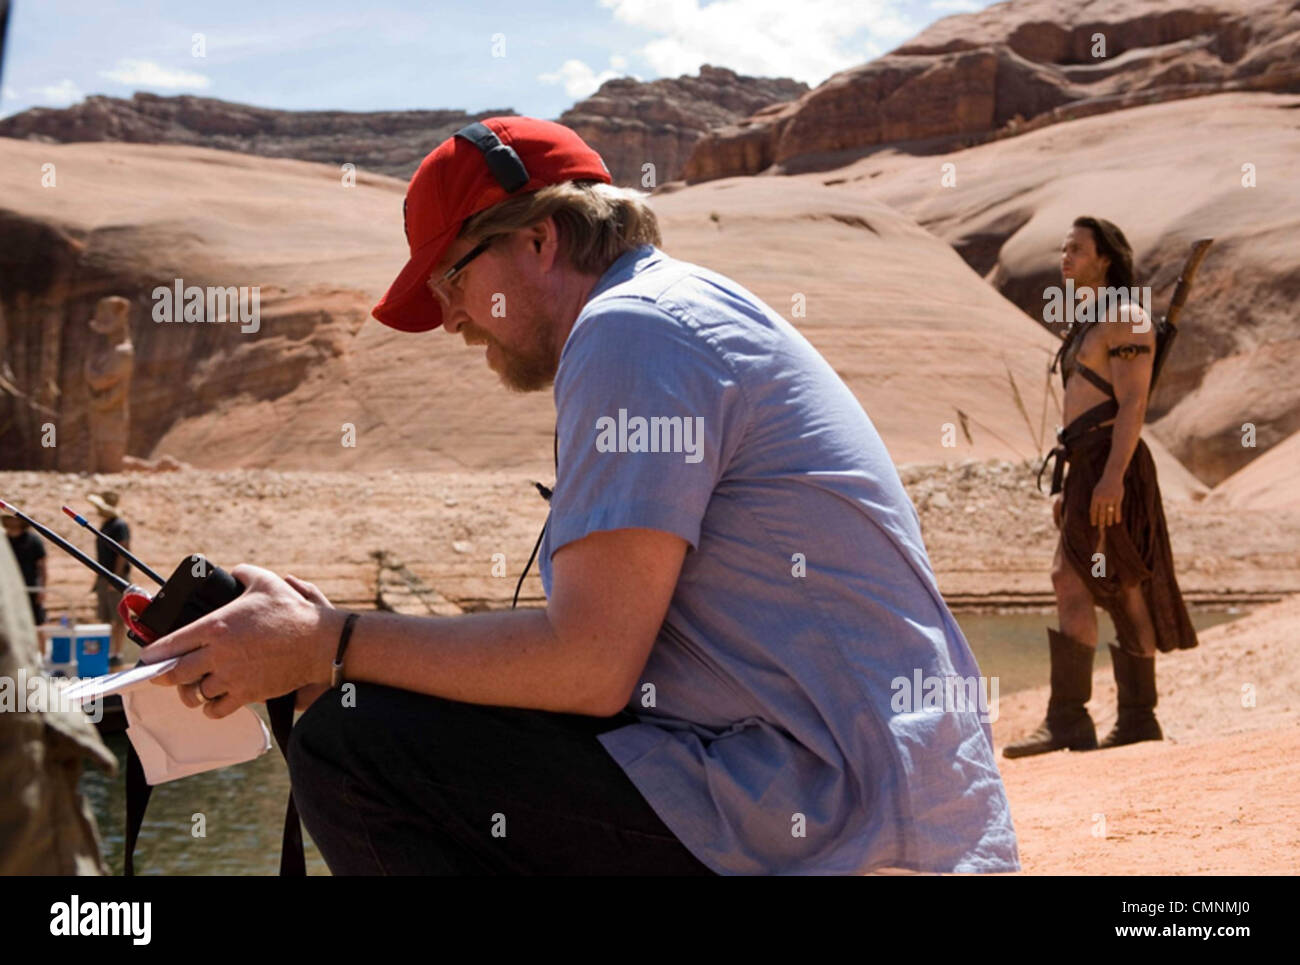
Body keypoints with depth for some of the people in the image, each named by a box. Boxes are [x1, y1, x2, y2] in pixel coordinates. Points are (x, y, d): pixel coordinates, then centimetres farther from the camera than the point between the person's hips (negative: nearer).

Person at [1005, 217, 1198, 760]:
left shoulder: (1126, 319, -6)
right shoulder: (1087, 324, 23)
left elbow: (1132, 403, -16)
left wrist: (1112, 476, -25)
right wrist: (1065, 488, 20)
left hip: (1111, 462, -10)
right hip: (1086, 467, 10)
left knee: (1071, 581, -16)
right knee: (1121, 590, 9)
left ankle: (1067, 720, -19)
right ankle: (1138, 719, 12)